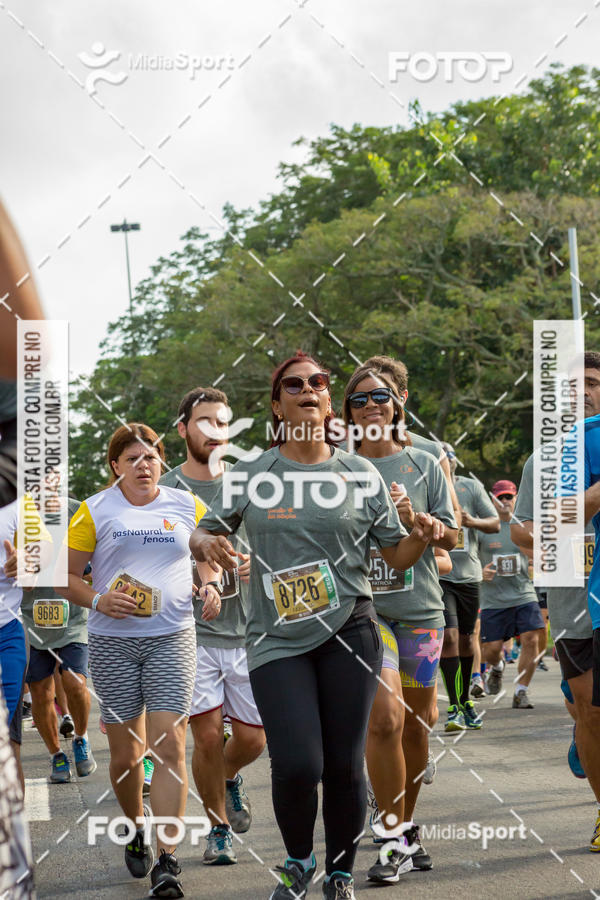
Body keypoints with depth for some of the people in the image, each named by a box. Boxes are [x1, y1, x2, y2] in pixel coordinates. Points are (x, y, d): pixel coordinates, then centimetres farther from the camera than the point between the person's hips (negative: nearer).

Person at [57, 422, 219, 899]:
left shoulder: (186, 506, 9)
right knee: (125, 754, 5)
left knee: (170, 745, -11)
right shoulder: (96, 510, 3)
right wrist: (99, 600, -15)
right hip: (113, 643, 0)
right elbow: (66, 576, 3)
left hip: (172, 639, 0)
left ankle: (166, 861, -11)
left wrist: (211, 586, 1)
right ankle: (135, 829, 33)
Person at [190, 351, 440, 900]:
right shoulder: (248, 476, 3)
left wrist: (423, 537, -12)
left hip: (350, 634, 1)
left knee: (345, 767, 1)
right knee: (297, 765, -13)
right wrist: (208, 543, -13)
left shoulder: (361, 474, 5)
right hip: (277, 641, -1)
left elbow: (396, 556, 9)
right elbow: (201, 534, 10)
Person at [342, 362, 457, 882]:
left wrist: (413, 518, -11)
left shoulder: (424, 465, 9)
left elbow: (451, 536, 7)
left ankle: (407, 828, 27)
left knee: (417, 724, 9)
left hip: (420, 607, 3)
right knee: (385, 718, -17)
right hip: (362, 607, -2)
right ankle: (396, 840, -8)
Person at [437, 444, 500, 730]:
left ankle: (465, 700, 30)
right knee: (448, 636, -15)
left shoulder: (471, 487, 5)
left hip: (468, 574, 3)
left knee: (466, 638, 12)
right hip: (437, 575, -3)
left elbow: (495, 524, 6)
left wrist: (473, 522, -15)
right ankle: (454, 708, -13)